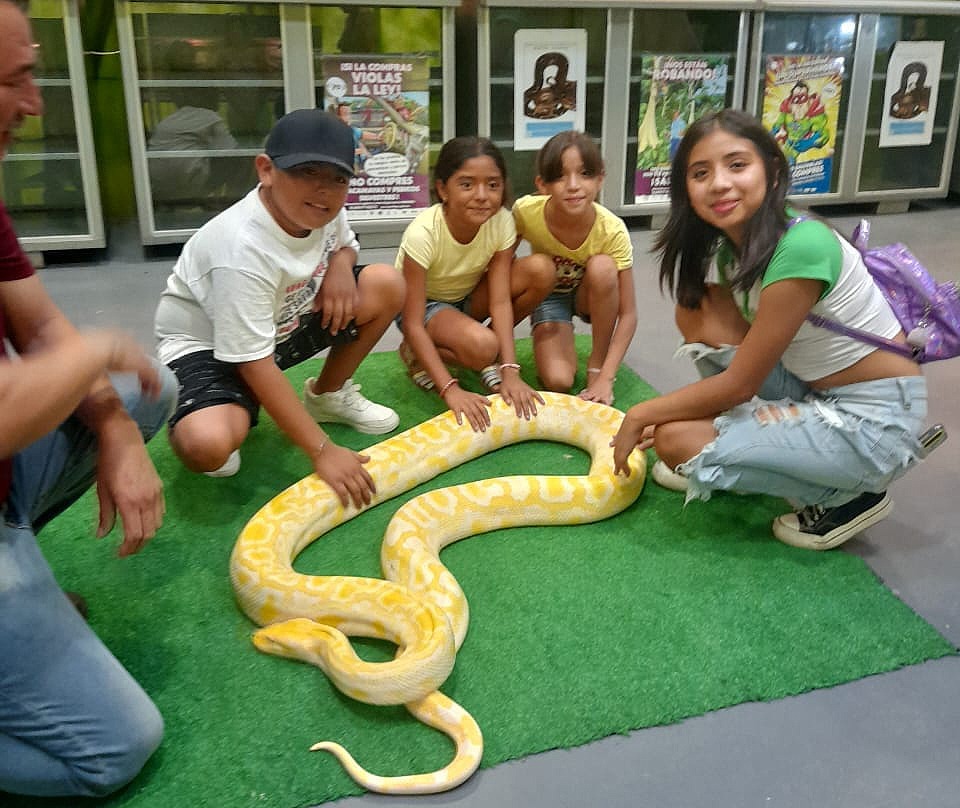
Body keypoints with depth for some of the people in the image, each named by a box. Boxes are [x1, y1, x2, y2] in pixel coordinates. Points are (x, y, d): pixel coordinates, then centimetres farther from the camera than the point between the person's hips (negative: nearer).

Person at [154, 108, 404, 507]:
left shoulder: (324, 209, -14)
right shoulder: (242, 249, -35)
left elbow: (345, 245, 12)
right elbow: (255, 364, -32)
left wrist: (341, 264, -16)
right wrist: (323, 451, -32)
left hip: (284, 321, 8)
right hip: (204, 344, -7)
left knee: (386, 285, -9)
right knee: (206, 446, -37)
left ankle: (328, 396, 11)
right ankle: (235, 417, 3)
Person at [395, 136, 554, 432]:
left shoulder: (502, 222, -22)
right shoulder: (422, 233, -32)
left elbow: (500, 301, -22)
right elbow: (413, 325, -31)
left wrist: (510, 371, -33)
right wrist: (449, 388, -39)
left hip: (467, 298, 5)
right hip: (423, 305, -5)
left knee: (541, 274, -22)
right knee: (482, 346, -36)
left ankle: (491, 358, -3)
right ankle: (418, 356, -4)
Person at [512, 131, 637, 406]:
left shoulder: (612, 231, -30)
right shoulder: (526, 211, -28)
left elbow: (628, 315, -25)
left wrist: (605, 377, -34)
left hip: (590, 297, 1)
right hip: (549, 295, -1)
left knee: (602, 266, -35)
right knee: (558, 381, -26)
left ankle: (597, 363, -16)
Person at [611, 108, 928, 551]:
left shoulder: (800, 249, -27)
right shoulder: (735, 239, 0)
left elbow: (740, 382, -22)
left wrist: (641, 415, -11)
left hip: (873, 422, -8)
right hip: (819, 395, 8)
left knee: (676, 441, -18)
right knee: (698, 316, -2)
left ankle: (845, 498, 0)